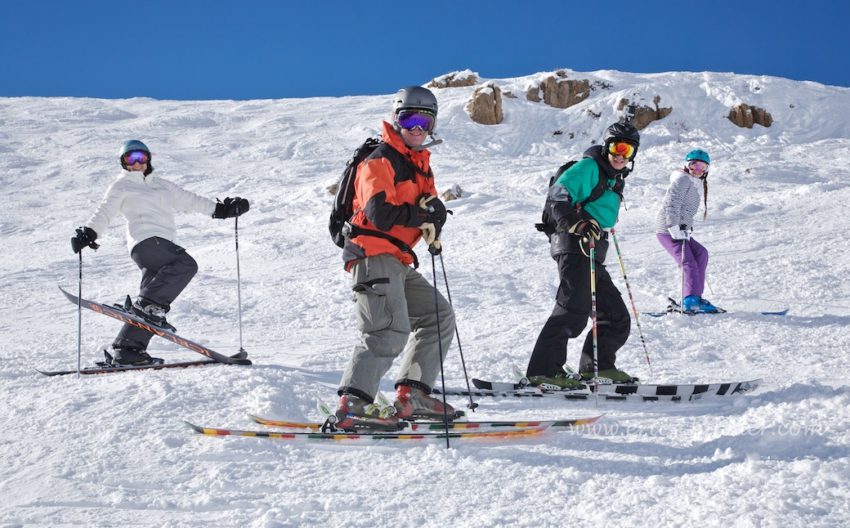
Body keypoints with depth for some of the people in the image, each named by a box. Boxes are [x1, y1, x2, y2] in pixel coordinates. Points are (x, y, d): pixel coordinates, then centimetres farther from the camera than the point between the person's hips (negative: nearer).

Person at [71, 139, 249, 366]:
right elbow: (104, 213, 4)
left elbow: (189, 200, 32)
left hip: (162, 244, 7)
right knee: (186, 264, -29)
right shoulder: (121, 186, 14)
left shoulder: (162, 185, 31)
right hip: (146, 240, -7)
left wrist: (221, 209, 26)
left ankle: (128, 349, -5)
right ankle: (149, 305, -35)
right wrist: (89, 232, -15)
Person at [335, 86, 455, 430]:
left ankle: (412, 395, 11)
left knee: (439, 317, 12)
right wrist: (421, 215, -14)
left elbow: (434, 208, 12)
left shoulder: (420, 164, 22)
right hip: (374, 255, -10)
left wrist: (434, 226, -10)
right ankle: (353, 403, -24)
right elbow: (380, 214, -22)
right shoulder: (381, 161, -8)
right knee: (391, 330, -21)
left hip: (399, 262, 10)